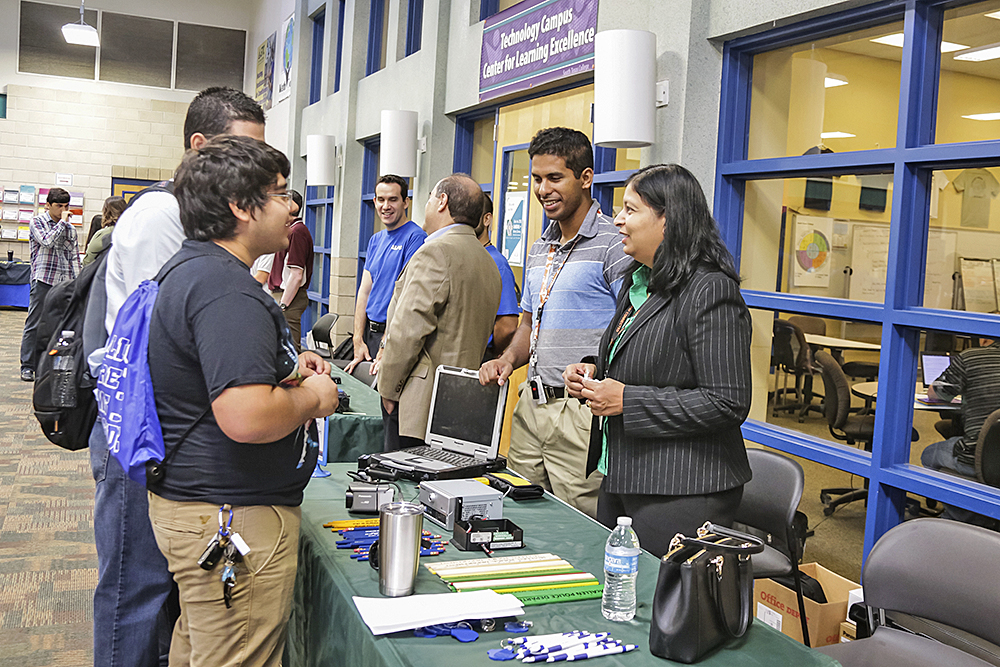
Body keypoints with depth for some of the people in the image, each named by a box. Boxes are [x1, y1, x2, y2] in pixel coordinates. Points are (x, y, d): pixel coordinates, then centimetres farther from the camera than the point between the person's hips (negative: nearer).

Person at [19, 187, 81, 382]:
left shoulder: (70, 228, 15)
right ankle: (27, 366, 3)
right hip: (43, 279, -4)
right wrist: (62, 222, -8)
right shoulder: (37, 223, 2)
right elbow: (47, 241, -17)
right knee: (35, 324, -3)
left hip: (64, 282, 4)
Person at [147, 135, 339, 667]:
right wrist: (312, 396, -15)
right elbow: (246, 418, -34)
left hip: (190, 497, 11)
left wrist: (283, 367, 13)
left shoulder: (191, 266, 12)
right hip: (234, 516, -11)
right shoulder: (227, 291, -24)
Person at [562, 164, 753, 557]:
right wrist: (593, 375, 5)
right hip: (619, 481, 9)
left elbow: (728, 403, -21)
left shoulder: (711, 292, -17)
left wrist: (626, 400, -20)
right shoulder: (636, 284, 13)